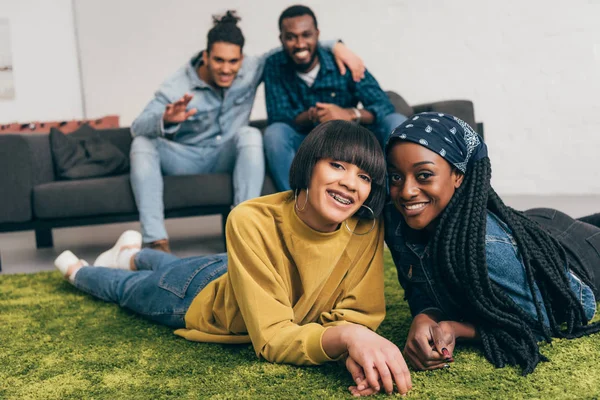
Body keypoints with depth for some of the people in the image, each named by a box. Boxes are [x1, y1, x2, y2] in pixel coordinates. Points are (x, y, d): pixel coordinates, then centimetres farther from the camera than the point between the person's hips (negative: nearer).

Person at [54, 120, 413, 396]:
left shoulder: (368, 227, -33)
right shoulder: (252, 222, -43)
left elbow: (362, 312, -25)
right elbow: (272, 338, -44)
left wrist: (359, 344, -48)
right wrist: (346, 336, -61)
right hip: (199, 293, -3)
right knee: (123, 288, 30)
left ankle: (132, 252, 68)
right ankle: (75, 269, 62)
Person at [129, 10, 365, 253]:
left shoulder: (251, 70, -8)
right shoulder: (178, 87, -17)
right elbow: (137, 126, -28)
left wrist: (335, 46, -15)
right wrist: (165, 120, -51)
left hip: (226, 158, 1)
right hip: (185, 158, -1)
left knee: (250, 134, -30)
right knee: (143, 143, -29)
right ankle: (156, 241, -37)